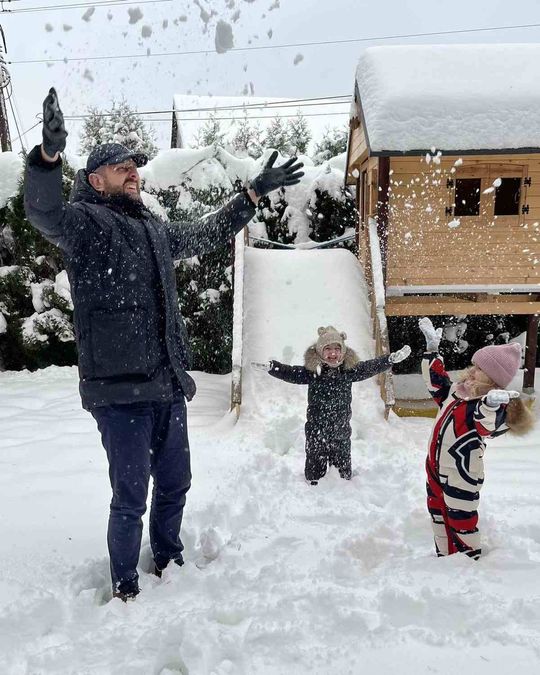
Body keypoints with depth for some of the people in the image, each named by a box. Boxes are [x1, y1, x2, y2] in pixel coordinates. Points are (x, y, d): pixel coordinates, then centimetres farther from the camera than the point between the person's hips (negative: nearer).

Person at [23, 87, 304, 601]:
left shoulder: (154, 229, 19)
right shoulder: (84, 221, -3)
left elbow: (207, 234, 32)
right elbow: (42, 212, -25)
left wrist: (254, 192, 32)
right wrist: (49, 154, -44)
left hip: (167, 385, 7)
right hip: (120, 388, -7)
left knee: (174, 485, 19)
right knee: (130, 497, 0)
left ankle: (168, 564, 41)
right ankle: (124, 589, 22)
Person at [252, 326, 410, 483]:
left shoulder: (350, 370, -5)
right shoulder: (312, 371, -10)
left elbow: (371, 367, 1)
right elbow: (289, 373, -13)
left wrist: (392, 359, -7)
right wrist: (270, 367, -27)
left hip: (341, 432, 1)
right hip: (315, 431, -1)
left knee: (344, 469, 17)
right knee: (314, 467, 15)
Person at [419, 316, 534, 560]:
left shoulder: (493, 407, -23)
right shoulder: (459, 390, 1)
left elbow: (486, 425, -46)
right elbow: (437, 381, 18)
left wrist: (491, 405, -68)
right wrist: (432, 348, 16)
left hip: (461, 476, -9)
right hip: (436, 467, 9)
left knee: (461, 521, 7)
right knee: (438, 513, 24)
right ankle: (445, 555, 44)